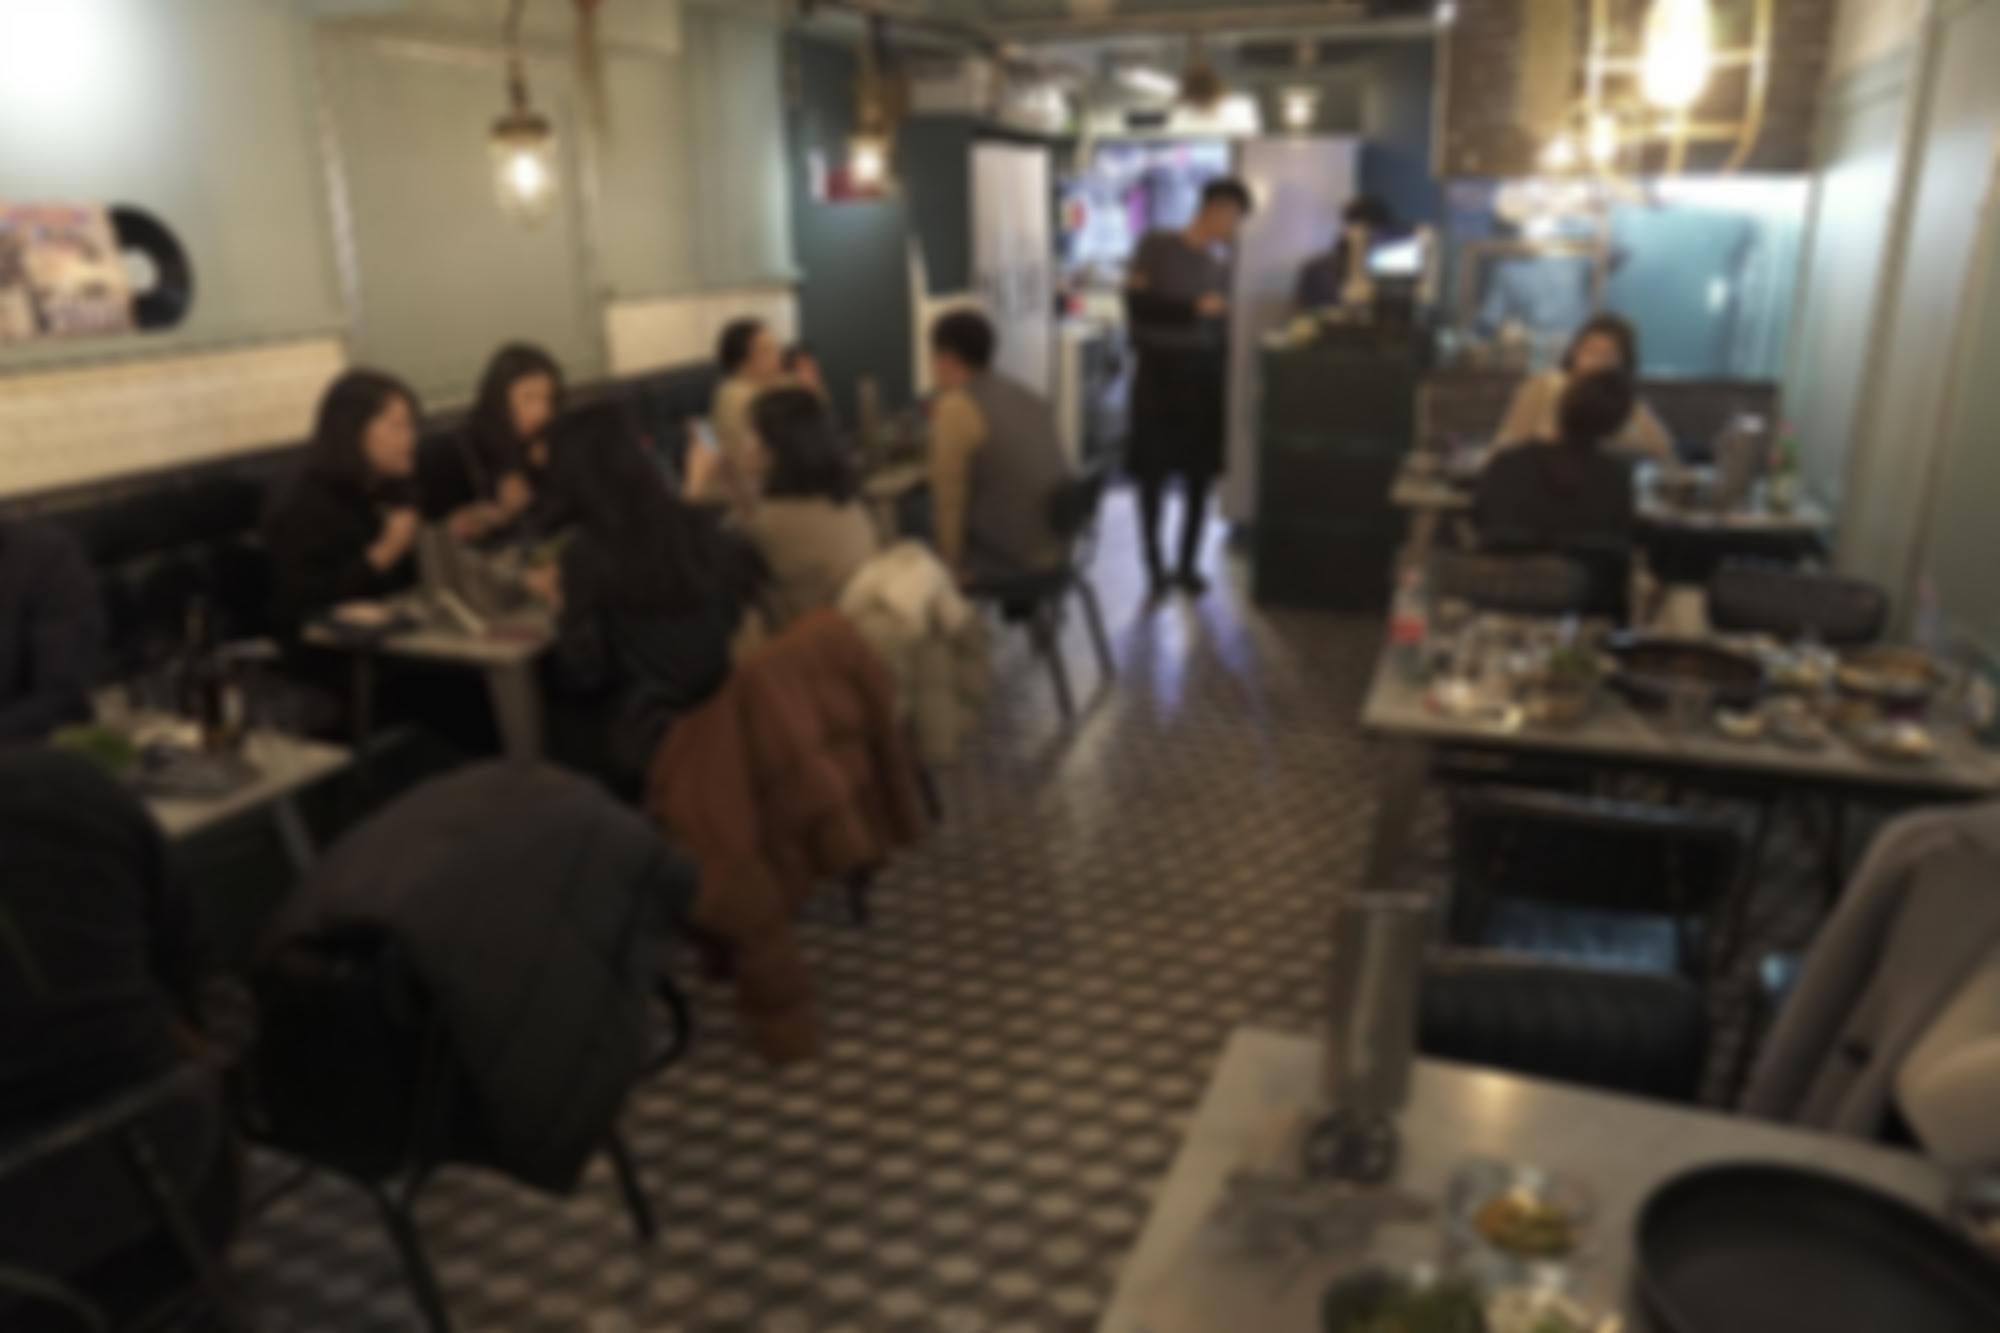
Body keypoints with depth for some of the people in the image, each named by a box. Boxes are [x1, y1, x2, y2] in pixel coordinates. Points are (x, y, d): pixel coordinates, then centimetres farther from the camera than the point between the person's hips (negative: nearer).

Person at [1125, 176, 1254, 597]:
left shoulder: (1221, 265, 11)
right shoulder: (1156, 247, -2)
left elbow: (1222, 328, 14)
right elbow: (1137, 304, -10)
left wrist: (1224, 384, 10)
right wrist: (1194, 308, -13)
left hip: (1205, 376, 4)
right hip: (1160, 373, -4)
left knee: (1201, 475, 3)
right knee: (1154, 473, -2)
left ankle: (1189, 564, 16)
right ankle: (1155, 565, 10)